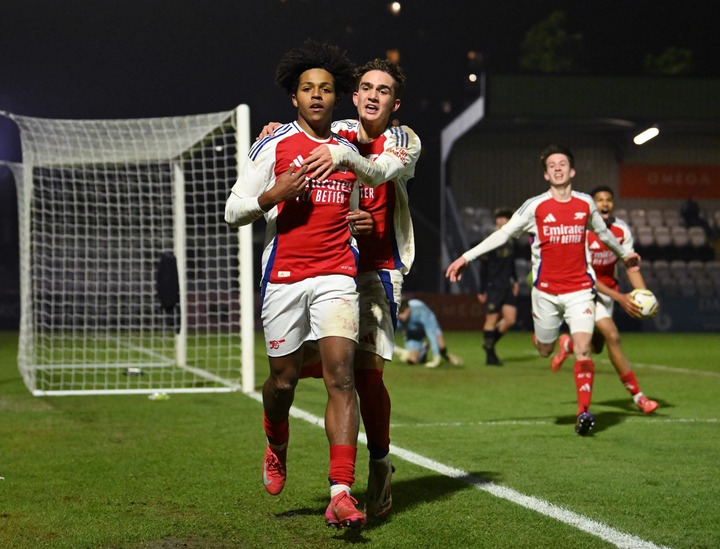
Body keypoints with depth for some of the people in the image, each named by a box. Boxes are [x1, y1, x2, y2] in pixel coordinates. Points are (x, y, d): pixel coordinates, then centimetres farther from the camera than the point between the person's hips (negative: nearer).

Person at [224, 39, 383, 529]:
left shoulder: (348, 149, 14)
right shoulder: (273, 146, 2)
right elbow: (234, 212, 1)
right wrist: (274, 195, -16)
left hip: (336, 275, 2)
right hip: (284, 275, -2)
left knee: (341, 375, -13)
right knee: (283, 379, 8)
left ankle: (341, 493, -16)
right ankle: (276, 449, 41)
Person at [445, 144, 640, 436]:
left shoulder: (586, 204, 4)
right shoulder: (535, 206, -4)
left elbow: (602, 232, 24)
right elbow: (503, 234, 0)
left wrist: (624, 254, 40)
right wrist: (466, 257, -6)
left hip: (579, 289, 0)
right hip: (546, 291, 0)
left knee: (583, 349, -13)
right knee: (544, 350, 9)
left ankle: (583, 412, -11)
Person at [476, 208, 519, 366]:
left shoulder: (510, 243, 10)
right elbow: (483, 268, -8)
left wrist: (515, 281, 14)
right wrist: (482, 291, -9)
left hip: (507, 288, 7)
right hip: (494, 288, -6)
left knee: (510, 319, 1)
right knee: (492, 320, -1)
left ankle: (490, 343, 22)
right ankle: (490, 355, 8)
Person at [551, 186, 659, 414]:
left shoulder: (622, 230, -8)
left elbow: (631, 267, -2)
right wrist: (619, 298, -32)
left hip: (609, 288, 6)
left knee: (597, 347, 11)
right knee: (612, 336, -21)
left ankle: (567, 344, 47)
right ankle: (637, 395, -13)